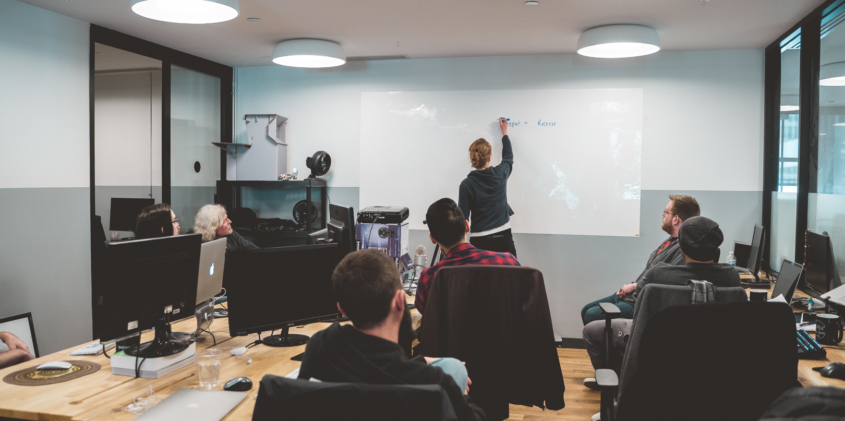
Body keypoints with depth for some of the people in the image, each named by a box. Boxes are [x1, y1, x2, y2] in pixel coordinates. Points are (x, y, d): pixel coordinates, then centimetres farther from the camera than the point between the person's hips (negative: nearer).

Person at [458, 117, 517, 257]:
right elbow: (508, 156, 21)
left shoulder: (466, 184, -9)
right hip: (504, 239, 2)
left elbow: (463, 217, -8)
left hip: (480, 242, -2)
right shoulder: (500, 174, -2)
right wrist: (504, 132, 34)